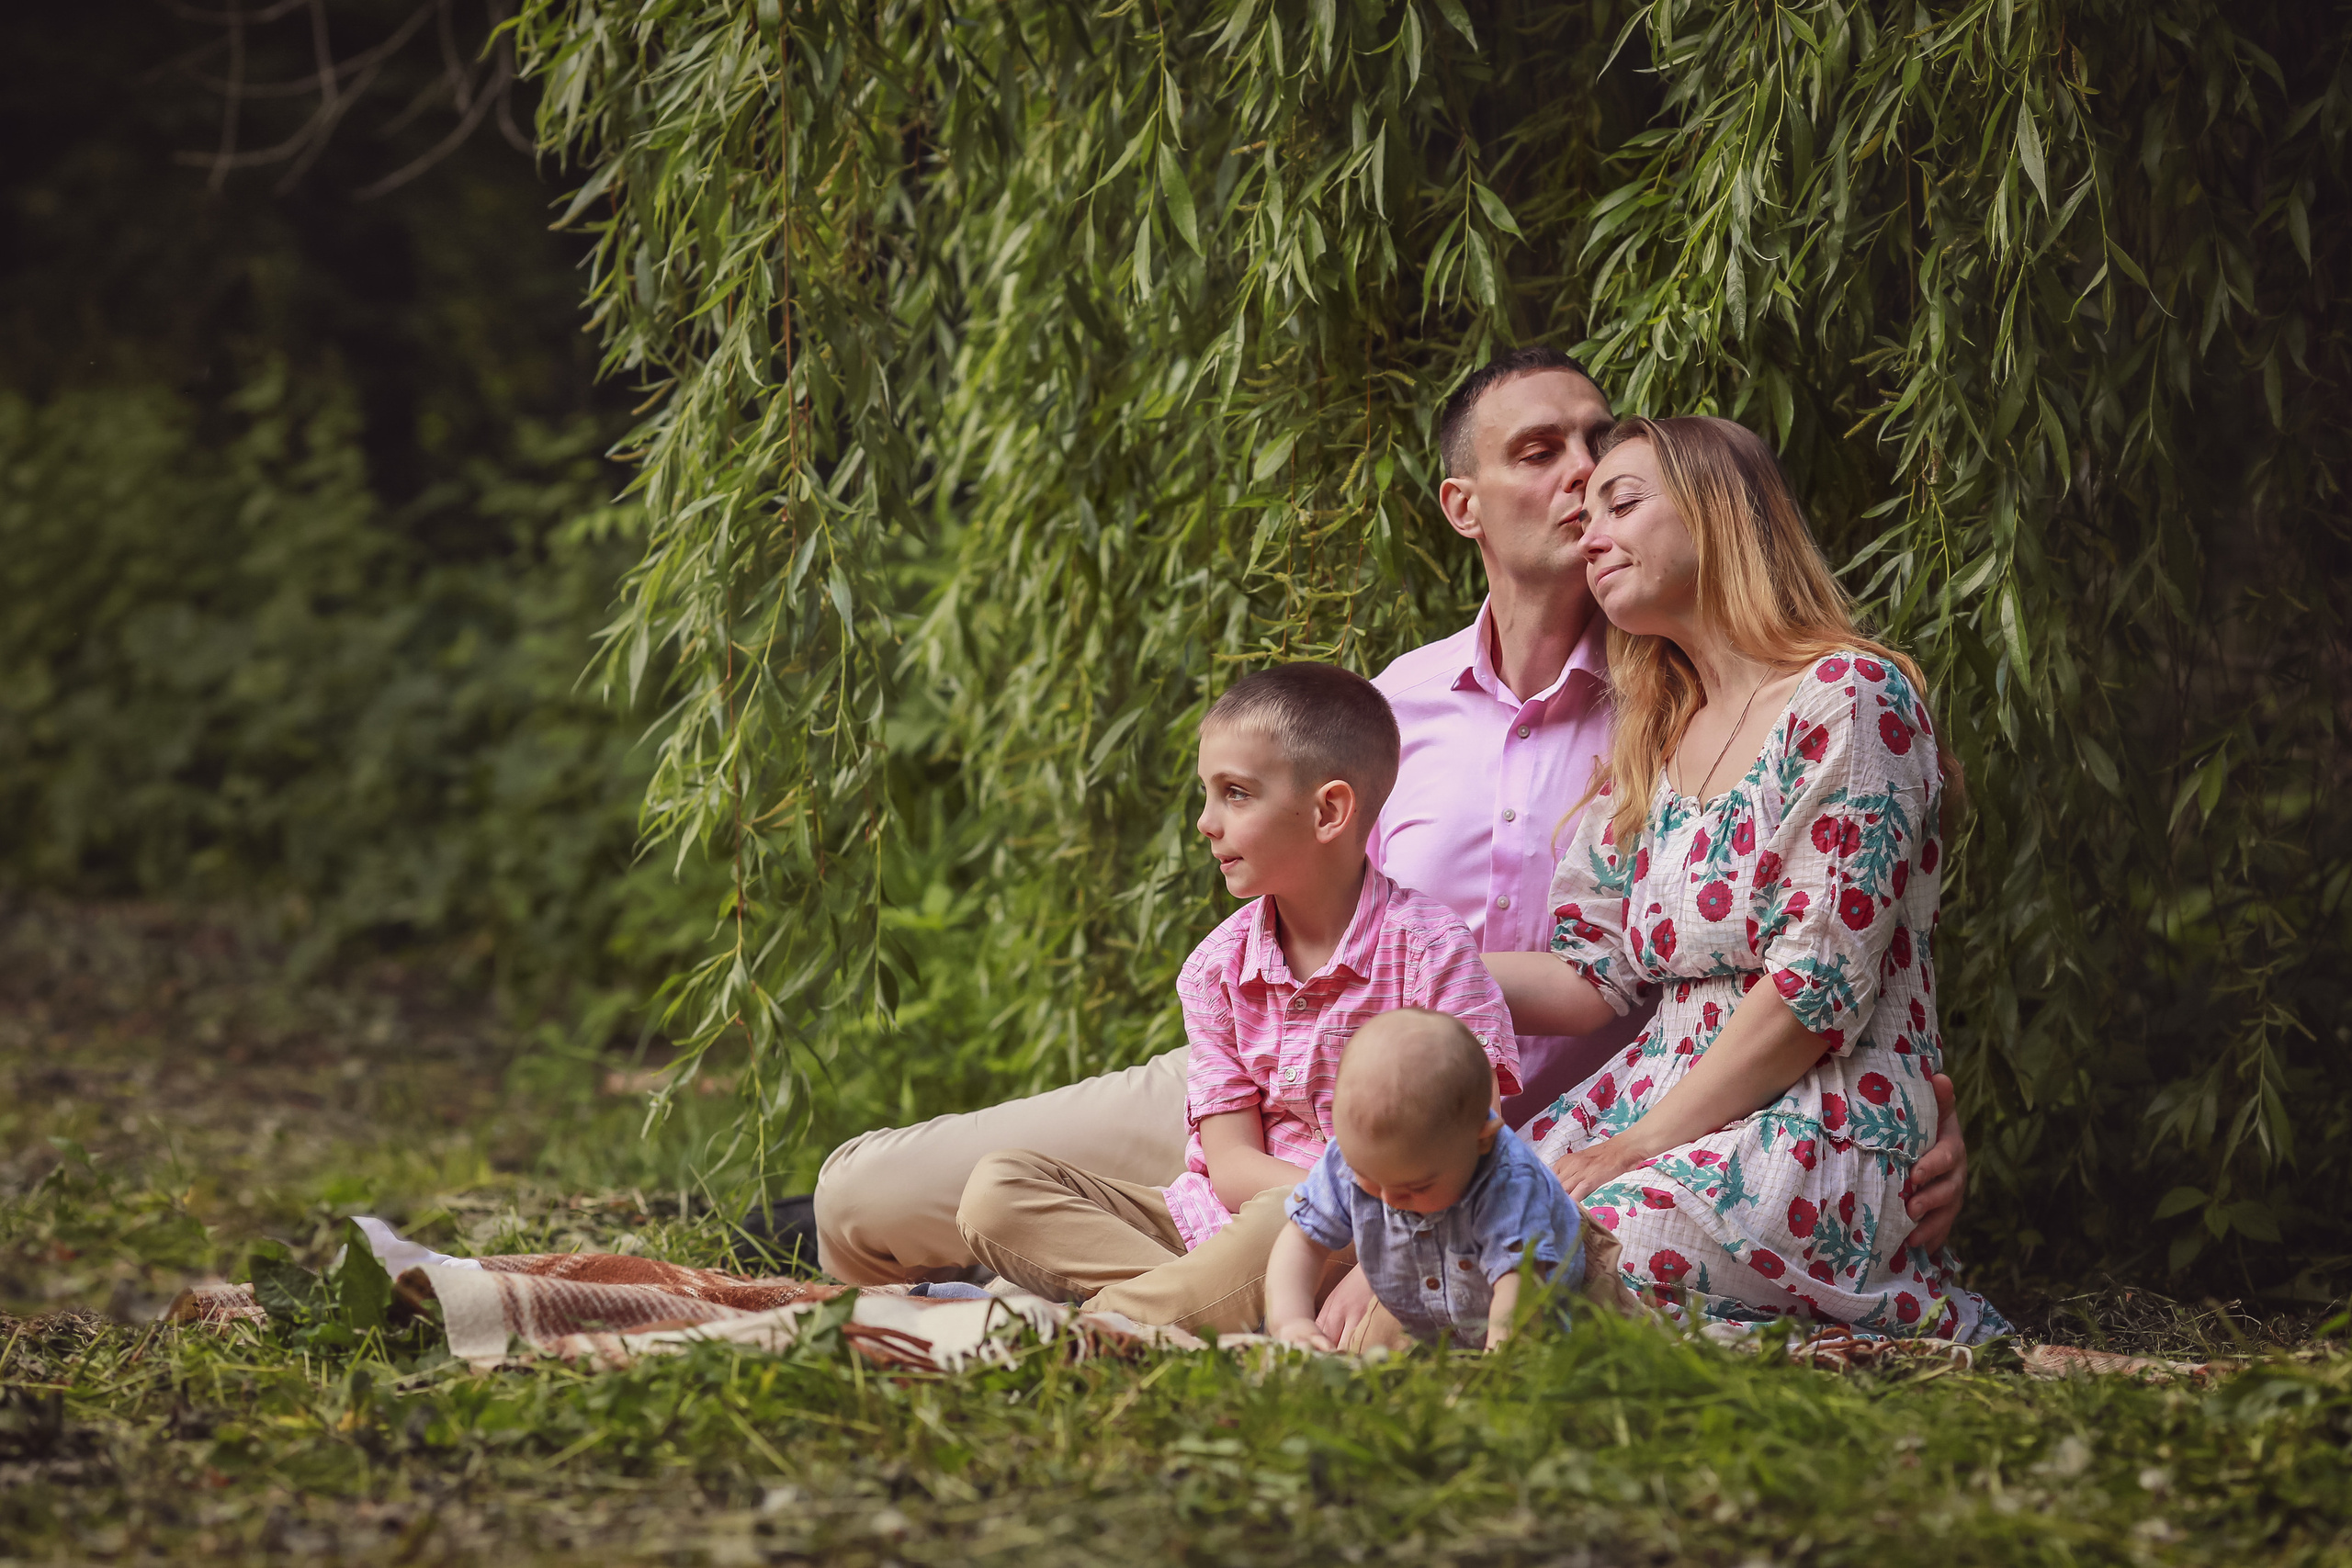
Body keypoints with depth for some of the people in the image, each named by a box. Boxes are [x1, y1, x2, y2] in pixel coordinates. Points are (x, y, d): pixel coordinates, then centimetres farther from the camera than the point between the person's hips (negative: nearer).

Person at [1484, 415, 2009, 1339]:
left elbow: (1822, 989, -14)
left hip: (1828, 1130, -7)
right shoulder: (1649, 745, 19)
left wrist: (1644, 1142, -15)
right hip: (1666, 1103, 7)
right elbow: (1592, 977, 13)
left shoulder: (1850, 698, -7)